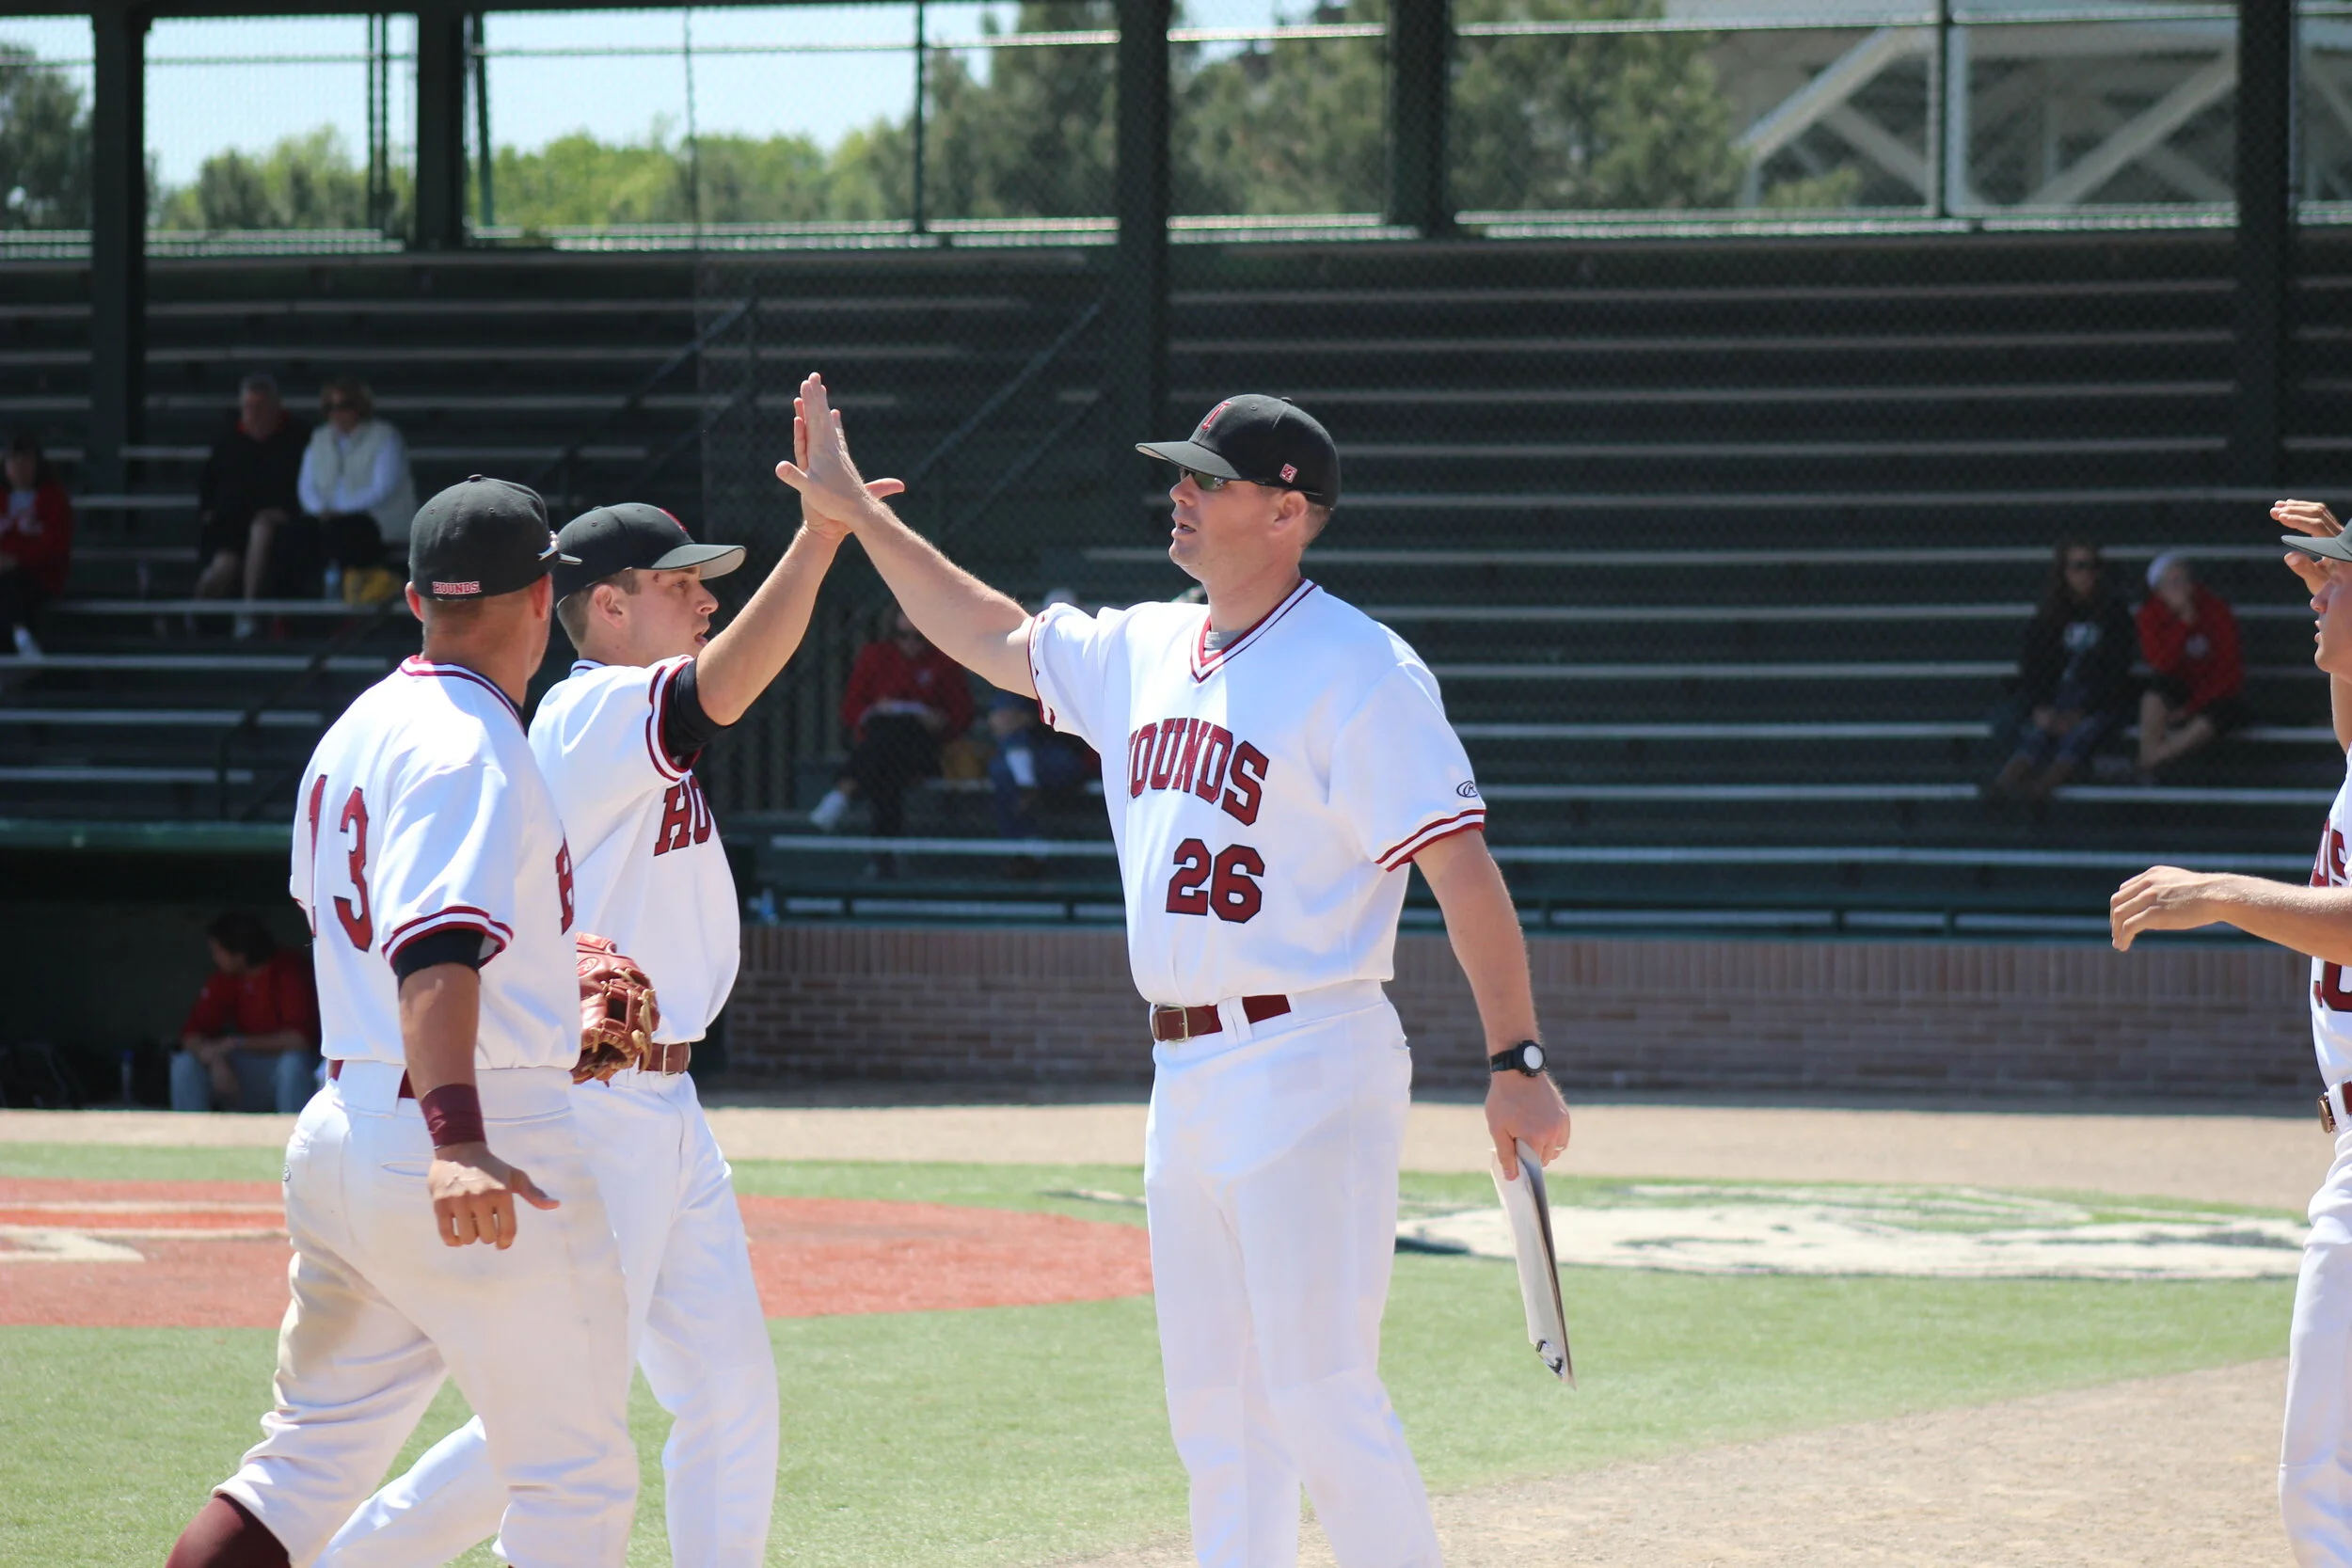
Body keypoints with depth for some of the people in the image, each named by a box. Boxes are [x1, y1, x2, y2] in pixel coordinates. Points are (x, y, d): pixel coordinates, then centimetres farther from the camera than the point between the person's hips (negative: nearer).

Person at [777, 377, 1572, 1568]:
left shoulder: (1358, 672, -12)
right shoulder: (1143, 653, 12)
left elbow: (1460, 865, -16)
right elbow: (999, 641, 30)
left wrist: (1515, 1059, -22)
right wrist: (856, 514, 27)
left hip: (1309, 1070, -8)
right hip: (1186, 1080, 8)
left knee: (1319, 1398, -13)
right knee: (1214, 1406, 11)